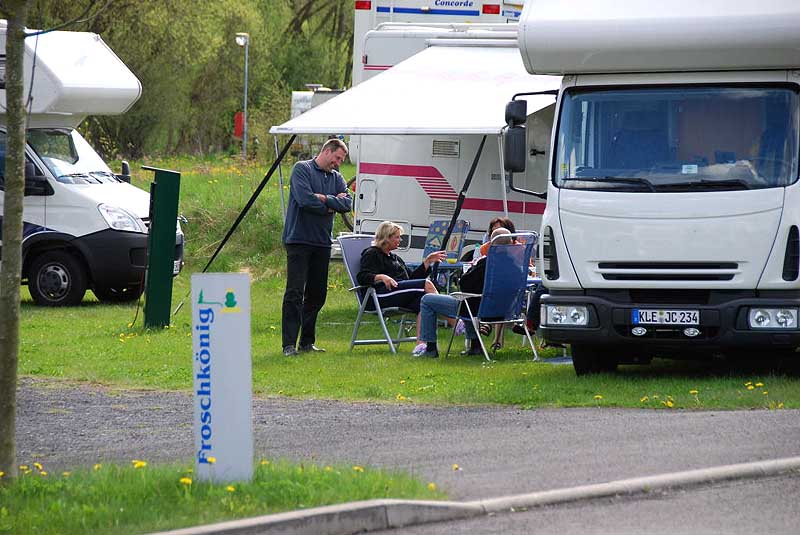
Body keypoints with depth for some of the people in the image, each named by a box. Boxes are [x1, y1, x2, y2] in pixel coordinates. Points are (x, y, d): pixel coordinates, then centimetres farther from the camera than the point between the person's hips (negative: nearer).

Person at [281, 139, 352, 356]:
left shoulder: (336, 178, 14)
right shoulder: (302, 169, -4)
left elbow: (347, 203, 0)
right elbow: (305, 199, -18)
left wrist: (325, 199, -13)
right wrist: (333, 202, -6)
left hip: (322, 242, 7)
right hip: (299, 239, -7)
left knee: (317, 294, 9)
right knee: (295, 293, -10)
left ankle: (307, 342, 18)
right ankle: (289, 345, -12)